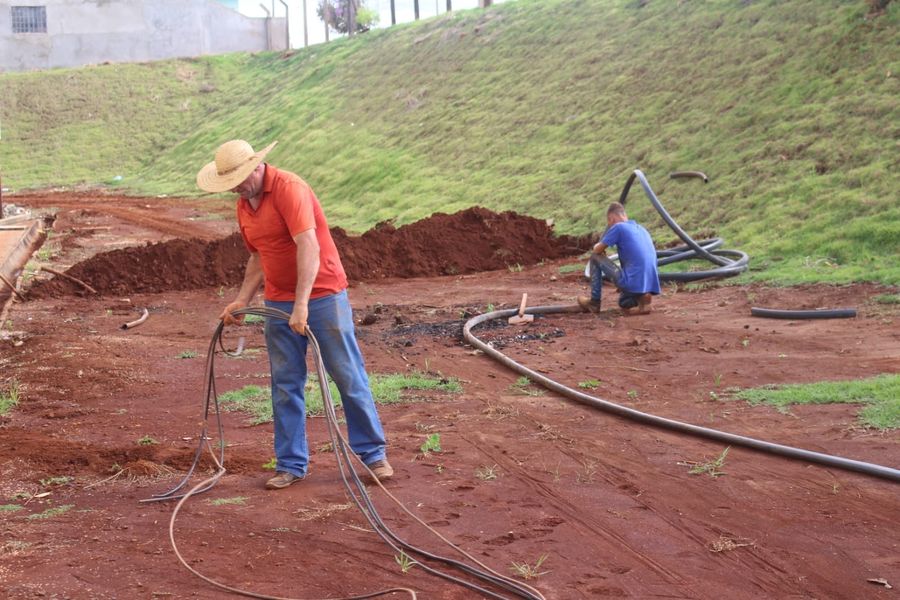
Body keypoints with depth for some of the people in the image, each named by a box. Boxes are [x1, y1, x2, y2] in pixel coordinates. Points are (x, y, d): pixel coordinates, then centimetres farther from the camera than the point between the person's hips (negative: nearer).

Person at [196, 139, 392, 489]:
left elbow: (309, 246, -28)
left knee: (348, 375, 1)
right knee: (285, 384, 6)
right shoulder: (243, 206, 9)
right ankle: (291, 464, 14)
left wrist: (302, 304, -34)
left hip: (322, 295, -7)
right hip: (278, 302, 7)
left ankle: (372, 453, 12)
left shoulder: (289, 189, -18)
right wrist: (241, 301, 10)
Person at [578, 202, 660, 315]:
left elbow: (597, 250, 4)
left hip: (632, 283, -7)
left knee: (595, 258, 11)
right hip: (651, 284, 8)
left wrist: (597, 246, 28)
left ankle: (594, 302, 15)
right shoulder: (642, 229, 20)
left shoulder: (618, 227, -3)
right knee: (623, 303, 37)